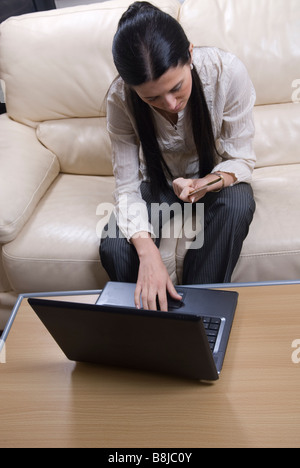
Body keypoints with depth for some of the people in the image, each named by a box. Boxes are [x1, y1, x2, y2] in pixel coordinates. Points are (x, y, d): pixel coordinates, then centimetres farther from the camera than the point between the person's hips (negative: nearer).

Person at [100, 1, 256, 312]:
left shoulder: (226, 71, -29)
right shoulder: (120, 99, -25)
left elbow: (242, 159, -17)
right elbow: (127, 188, -21)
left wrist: (207, 182, -41)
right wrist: (148, 253, -39)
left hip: (214, 175, 0)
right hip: (158, 181, 1)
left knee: (238, 205, -36)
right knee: (113, 248, -26)